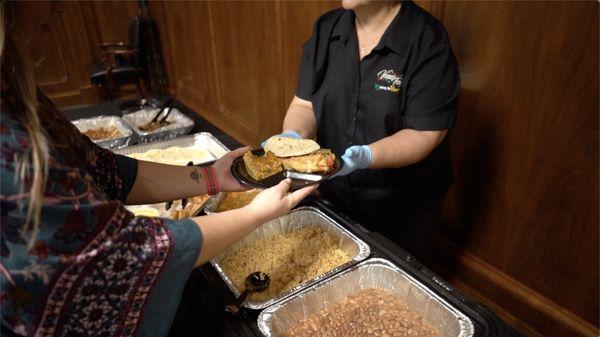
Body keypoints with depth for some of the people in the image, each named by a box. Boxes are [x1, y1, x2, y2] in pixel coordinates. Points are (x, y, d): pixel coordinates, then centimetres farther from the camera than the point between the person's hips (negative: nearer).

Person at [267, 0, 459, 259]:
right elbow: (305, 103, -2)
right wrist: (293, 136, -22)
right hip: (333, 194, 5)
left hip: (401, 206, -4)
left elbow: (425, 133, -22)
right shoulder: (326, 29, -3)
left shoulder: (428, 41, -20)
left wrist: (365, 156, -37)